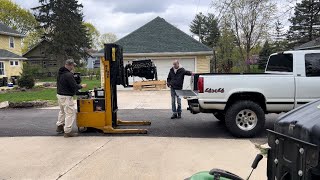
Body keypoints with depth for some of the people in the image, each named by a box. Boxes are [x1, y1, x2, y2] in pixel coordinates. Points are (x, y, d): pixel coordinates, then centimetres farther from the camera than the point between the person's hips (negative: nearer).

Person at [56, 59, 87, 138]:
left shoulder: (60, 73, 9)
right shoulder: (69, 75, -21)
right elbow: (74, 86, -21)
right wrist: (81, 86, -2)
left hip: (59, 95, 10)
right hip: (66, 97, -10)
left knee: (62, 111, 25)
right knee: (70, 113, -4)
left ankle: (59, 126, 38)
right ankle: (67, 131, -1)